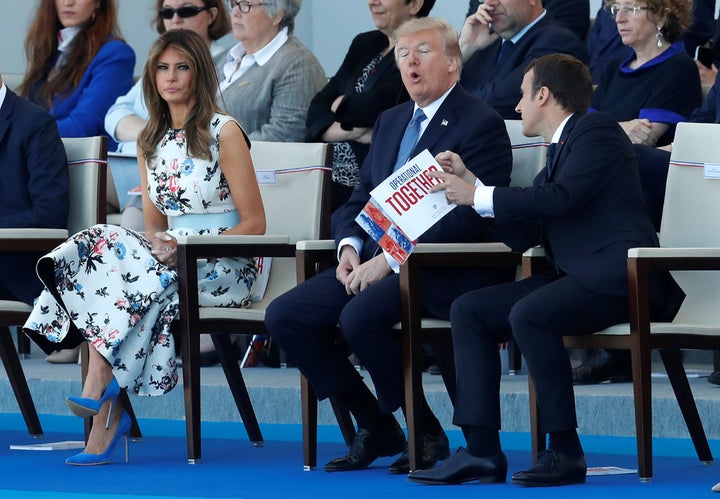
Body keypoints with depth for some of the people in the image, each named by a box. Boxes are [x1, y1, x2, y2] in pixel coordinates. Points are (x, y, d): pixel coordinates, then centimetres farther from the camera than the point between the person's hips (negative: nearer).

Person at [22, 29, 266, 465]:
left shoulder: (224, 132, -3)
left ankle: (101, 389, -25)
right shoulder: (150, 142, 15)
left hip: (224, 270, -5)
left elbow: (254, 224, -5)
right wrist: (160, 245, -8)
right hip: (172, 262, 5)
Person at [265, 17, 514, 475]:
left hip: (447, 270, -8)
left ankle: (427, 433, -13)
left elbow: (468, 218, -17)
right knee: (285, 315, -9)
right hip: (379, 259, 8)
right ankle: (375, 428, 2)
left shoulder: (481, 124, -7)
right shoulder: (390, 122, 20)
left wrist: (392, 259, -21)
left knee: (361, 314, -33)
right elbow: (358, 199, 22)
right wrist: (350, 246, -2)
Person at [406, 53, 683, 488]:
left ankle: (566, 452, -24)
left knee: (529, 315, -33)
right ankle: (482, 451, -10)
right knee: (469, 310, -3)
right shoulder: (560, 151, 24)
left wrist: (477, 195, -10)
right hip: (576, 275, 10)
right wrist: (470, 183, 19)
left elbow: (560, 198, -19)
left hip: (618, 275, -10)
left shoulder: (597, 130, -4)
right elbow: (522, 236, 22)